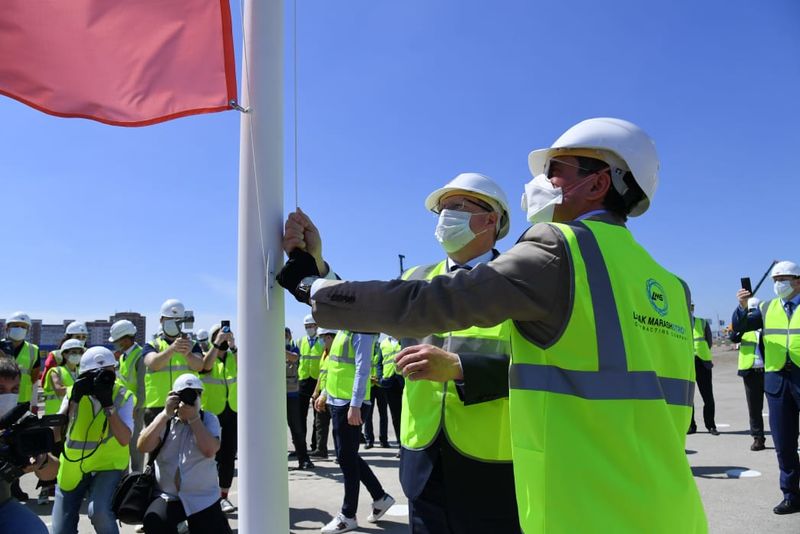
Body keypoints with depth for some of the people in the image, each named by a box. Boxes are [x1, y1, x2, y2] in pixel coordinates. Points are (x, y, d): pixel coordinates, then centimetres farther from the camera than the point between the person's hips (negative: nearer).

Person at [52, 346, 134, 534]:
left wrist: (108, 404, -30)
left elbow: (124, 440, -25)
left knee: (99, 511, -29)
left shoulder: (122, 396, -15)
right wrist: (74, 399, -27)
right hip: (73, 465, 3)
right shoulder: (74, 392, -8)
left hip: (107, 464, -3)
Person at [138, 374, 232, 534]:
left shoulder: (209, 420, -3)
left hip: (203, 499, 0)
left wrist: (193, 418, -18)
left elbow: (210, 450, -19)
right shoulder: (165, 421, 3)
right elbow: (143, 447, -11)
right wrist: (166, 414, -16)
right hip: (168, 496, 0)